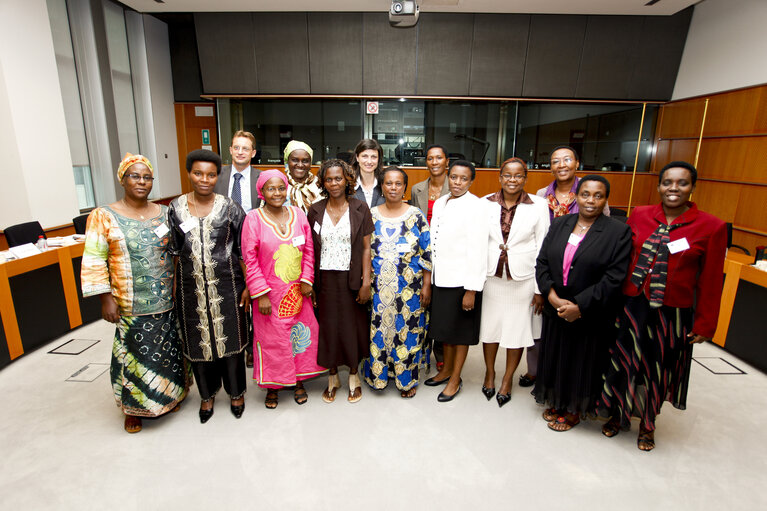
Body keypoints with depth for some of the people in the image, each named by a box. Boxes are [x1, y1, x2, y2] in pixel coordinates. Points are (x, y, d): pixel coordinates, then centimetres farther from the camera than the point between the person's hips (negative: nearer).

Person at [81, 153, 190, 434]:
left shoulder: (164, 213, 5)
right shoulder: (104, 216, -5)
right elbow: (94, 261, -5)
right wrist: (105, 298, -9)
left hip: (168, 301, 3)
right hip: (132, 305, -3)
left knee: (169, 349, 13)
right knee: (136, 354, 6)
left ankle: (168, 396, 36)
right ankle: (133, 407, 29)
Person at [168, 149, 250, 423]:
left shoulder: (230, 207, -4)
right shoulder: (176, 208, 2)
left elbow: (243, 250, -3)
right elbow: (174, 251, 8)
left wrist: (248, 285, -5)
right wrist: (174, 288, 6)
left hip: (226, 285, -2)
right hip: (191, 287, 2)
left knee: (229, 337, 8)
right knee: (198, 340, 12)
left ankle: (236, 392, 30)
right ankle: (207, 394, 34)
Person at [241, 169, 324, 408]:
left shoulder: (298, 214, 2)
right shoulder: (253, 219, -7)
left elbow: (309, 250, 6)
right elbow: (250, 259, -8)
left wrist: (306, 280, -4)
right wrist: (261, 294, -12)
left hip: (298, 291, 3)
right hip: (269, 294, -3)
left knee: (301, 334, 12)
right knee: (271, 339, 8)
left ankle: (298, 381, 33)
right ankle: (272, 386, 30)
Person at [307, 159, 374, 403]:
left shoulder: (359, 209, -2)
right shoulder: (314, 211, 3)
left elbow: (366, 248, -3)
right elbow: (310, 249, 5)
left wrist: (366, 282, -9)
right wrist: (309, 282, 0)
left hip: (351, 279, -1)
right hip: (325, 280, 2)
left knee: (353, 326, 8)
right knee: (328, 327, 10)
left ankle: (354, 376, 28)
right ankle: (333, 376, 29)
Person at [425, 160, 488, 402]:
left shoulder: (476, 206, -13)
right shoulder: (440, 202, 8)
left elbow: (478, 250, -17)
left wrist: (471, 289, -18)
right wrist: (431, 276, 12)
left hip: (462, 280, -7)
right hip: (441, 277, 7)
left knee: (461, 331, 9)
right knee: (444, 327, 19)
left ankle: (455, 380, 26)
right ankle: (446, 369, 39)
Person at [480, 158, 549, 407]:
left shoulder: (538, 205, -5)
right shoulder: (487, 203, -1)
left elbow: (543, 249, -4)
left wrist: (540, 288, -5)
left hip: (523, 277, -1)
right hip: (490, 275, 1)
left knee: (517, 328, 11)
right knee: (489, 324, 13)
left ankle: (507, 379, 32)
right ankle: (489, 372, 37)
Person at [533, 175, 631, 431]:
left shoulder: (619, 232, -10)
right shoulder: (559, 224, 3)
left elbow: (613, 278, -16)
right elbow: (542, 262, 0)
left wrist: (579, 306, -19)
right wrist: (552, 296, -14)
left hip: (590, 316, -4)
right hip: (555, 310, 4)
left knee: (582, 363, 13)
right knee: (555, 359, 17)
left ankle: (573, 410, 36)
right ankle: (555, 403, 41)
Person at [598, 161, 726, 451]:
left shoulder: (711, 227, -7)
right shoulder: (638, 215, -2)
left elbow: (710, 282, -4)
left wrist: (704, 325, -1)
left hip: (671, 315, -1)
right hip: (629, 307, 2)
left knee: (657, 370, 16)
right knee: (623, 364, 15)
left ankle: (647, 425, 42)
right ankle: (617, 415, 41)